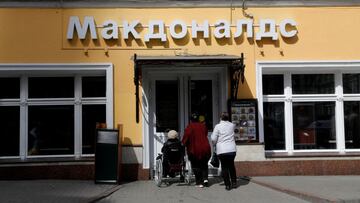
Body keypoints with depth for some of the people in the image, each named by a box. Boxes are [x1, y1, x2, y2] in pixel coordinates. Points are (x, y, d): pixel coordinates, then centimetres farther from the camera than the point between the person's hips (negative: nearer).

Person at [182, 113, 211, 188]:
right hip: (205, 149, 4)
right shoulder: (203, 126, 7)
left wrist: (184, 144, 1)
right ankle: (205, 178, 3)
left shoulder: (189, 127, -8)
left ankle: (199, 182, 7)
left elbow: (186, 137, -13)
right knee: (204, 165, 20)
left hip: (194, 150, -4)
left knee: (196, 166, 8)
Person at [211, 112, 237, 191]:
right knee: (231, 166, 21)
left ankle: (227, 185, 6)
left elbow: (213, 139, -6)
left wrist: (215, 143, 14)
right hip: (232, 149, 3)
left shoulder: (218, 126, -6)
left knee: (224, 167, 7)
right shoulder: (232, 125, 4)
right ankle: (234, 183, 23)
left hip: (222, 150, -3)